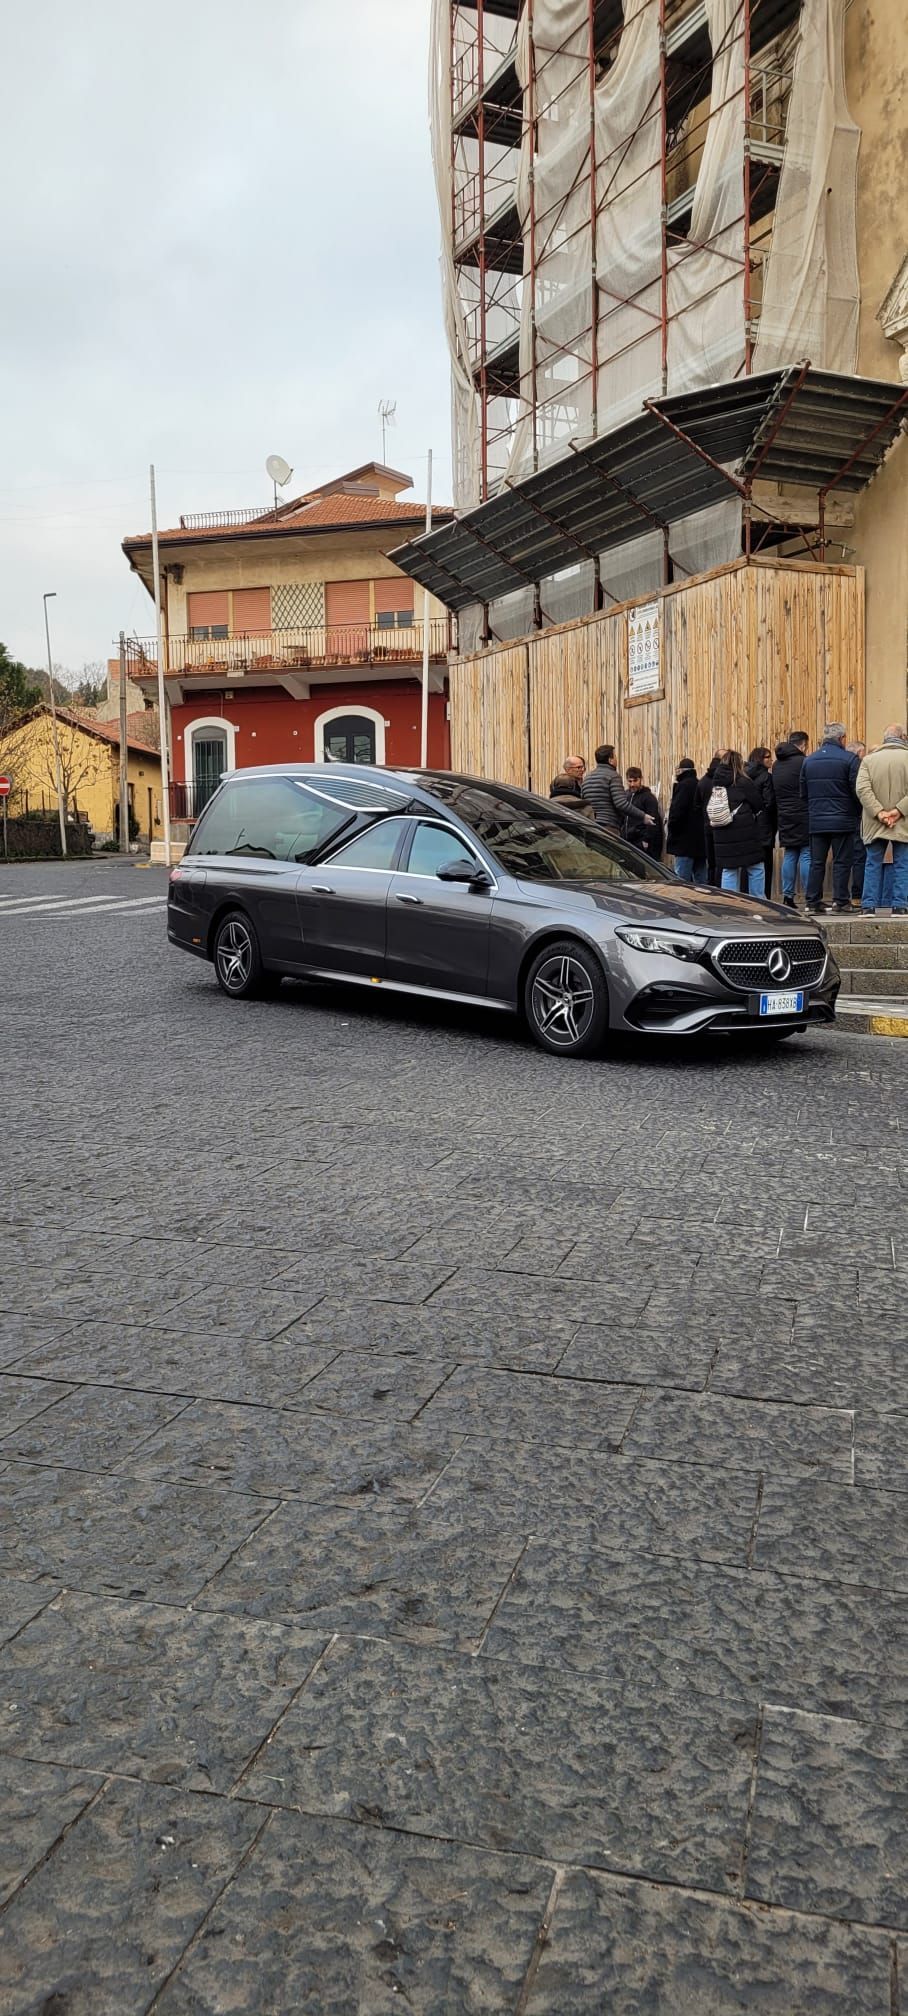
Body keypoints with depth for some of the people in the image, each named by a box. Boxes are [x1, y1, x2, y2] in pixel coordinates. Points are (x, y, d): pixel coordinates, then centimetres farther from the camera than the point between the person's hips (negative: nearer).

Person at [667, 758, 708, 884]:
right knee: (701, 881, 12)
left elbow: (676, 811, -18)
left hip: (685, 842, -9)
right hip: (701, 840, 9)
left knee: (682, 880, -8)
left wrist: (672, 830, -5)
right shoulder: (700, 785, 13)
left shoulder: (683, 785, -12)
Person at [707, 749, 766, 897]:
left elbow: (708, 810, 11)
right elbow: (758, 805, -2)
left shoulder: (716, 784, 7)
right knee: (756, 869, 4)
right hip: (745, 834, -5)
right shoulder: (743, 782, -10)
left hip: (722, 835, 5)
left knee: (728, 871, 8)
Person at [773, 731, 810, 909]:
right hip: (803, 816, -6)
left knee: (789, 856, 10)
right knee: (806, 855, -5)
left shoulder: (776, 765, 13)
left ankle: (787, 897, 8)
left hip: (784, 816, 7)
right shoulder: (802, 762, -9)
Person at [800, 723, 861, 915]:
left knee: (816, 863, 8)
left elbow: (803, 793, 10)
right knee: (841, 861, 2)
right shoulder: (849, 760, -7)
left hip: (816, 821, 4)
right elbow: (857, 791, -8)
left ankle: (813, 902, 6)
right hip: (842, 820, -4)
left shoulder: (808, 761, 7)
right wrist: (857, 813, 7)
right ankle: (840, 901, 0)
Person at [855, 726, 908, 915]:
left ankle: (868, 906, 7)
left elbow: (862, 789, -9)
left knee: (873, 864, 9)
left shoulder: (869, 760, 1)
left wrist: (879, 812, -11)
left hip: (875, 825, 2)